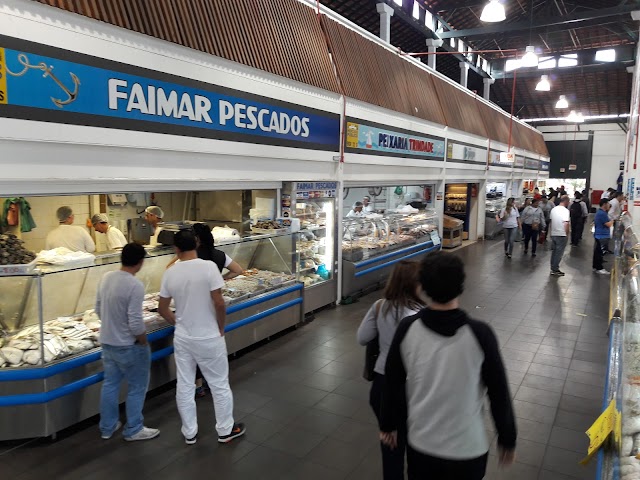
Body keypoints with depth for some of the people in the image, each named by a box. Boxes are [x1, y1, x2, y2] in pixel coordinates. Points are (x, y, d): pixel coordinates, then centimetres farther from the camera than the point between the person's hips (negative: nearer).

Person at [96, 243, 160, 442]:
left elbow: (98, 309, 9)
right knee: (137, 388, 10)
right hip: (128, 346, -8)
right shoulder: (135, 285, -25)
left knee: (110, 384, 20)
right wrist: (144, 342, -8)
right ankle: (133, 430, 22)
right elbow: (135, 323, -25)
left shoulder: (106, 277, -2)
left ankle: (107, 427, 34)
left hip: (107, 342, 8)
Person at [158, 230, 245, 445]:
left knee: (184, 387, 15)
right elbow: (219, 303, -19)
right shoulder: (208, 267, -17)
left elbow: (162, 309, 3)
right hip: (208, 338, -4)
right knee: (219, 384, 12)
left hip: (182, 338, 4)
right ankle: (225, 430, 25)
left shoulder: (170, 273, -5)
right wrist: (221, 328, -3)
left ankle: (190, 433, 29)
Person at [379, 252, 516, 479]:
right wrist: (507, 439, 5)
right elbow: (499, 393, -11)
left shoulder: (407, 328, -16)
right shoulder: (479, 334, -22)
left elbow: (392, 383, -4)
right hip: (467, 448, -1)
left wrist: (388, 424, 12)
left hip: (420, 444, 2)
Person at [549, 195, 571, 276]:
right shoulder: (565, 210, -15)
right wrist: (567, 233, -9)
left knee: (554, 252, 16)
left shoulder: (553, 209, 7)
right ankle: (555, 270, 6)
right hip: (561, 235, -7)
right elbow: (566, 223, -22)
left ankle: (553, 268, 22)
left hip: (553, 234, 7)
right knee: (559, 253, 2)